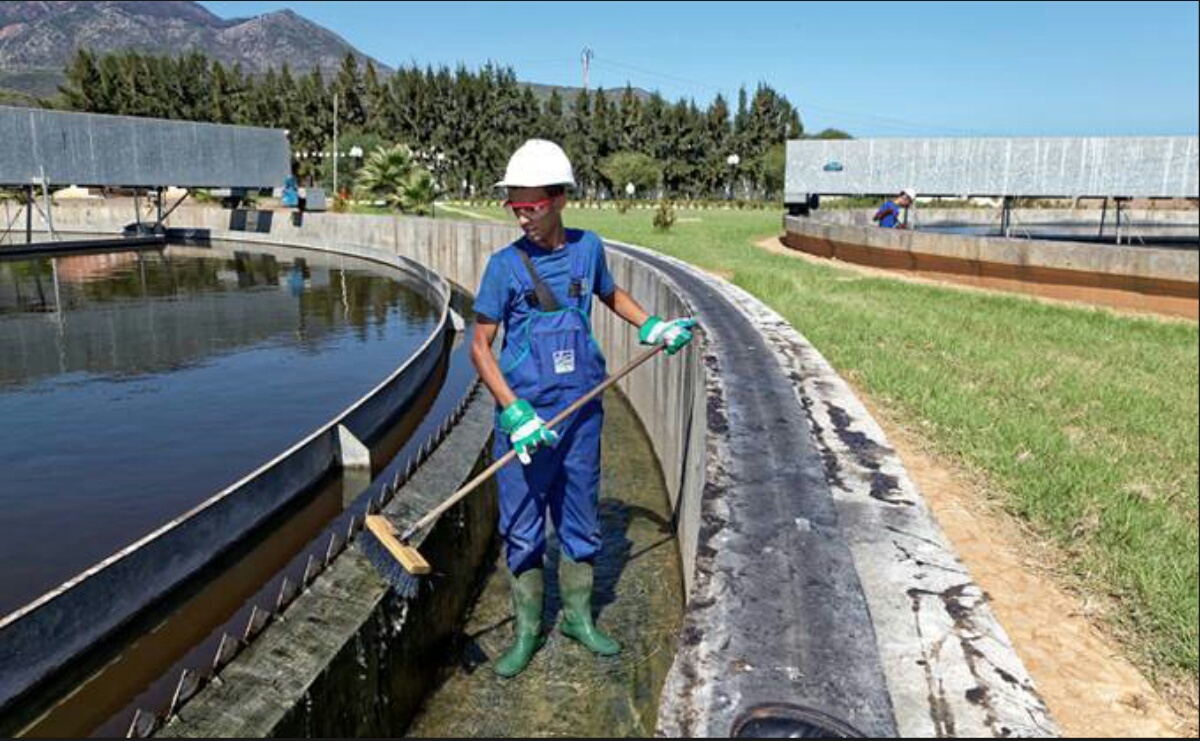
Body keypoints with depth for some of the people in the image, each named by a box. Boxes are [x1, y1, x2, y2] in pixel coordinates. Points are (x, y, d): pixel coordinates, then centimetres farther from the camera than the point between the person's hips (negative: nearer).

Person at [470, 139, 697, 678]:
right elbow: (480, 347, -8)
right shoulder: (505, 265, -9)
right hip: (525, 416, -3)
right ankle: (527, 630, 25)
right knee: (522, 527, 7)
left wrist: (651, 327, 12)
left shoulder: (588, 248, 1)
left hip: (581, 413, 3)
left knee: (580, 521, 15)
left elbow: (610, 294, 24)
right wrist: (514, 411, -18)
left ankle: (579, 618, 34)